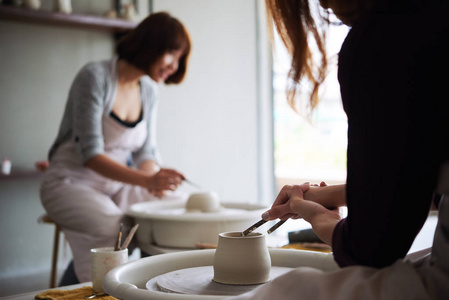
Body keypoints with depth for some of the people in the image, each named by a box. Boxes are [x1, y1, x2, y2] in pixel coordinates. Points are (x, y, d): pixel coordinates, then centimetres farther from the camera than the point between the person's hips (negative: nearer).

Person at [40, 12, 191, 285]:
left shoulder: (149, 91, 6)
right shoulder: (95, 77, -16)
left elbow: (146, 152, 7)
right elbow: (90, 154, -22)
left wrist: (156, 181, -17)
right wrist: (146, 180, -34)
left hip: (118, 186, 6)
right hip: (73, 183, -6)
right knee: (112, 226, -35)